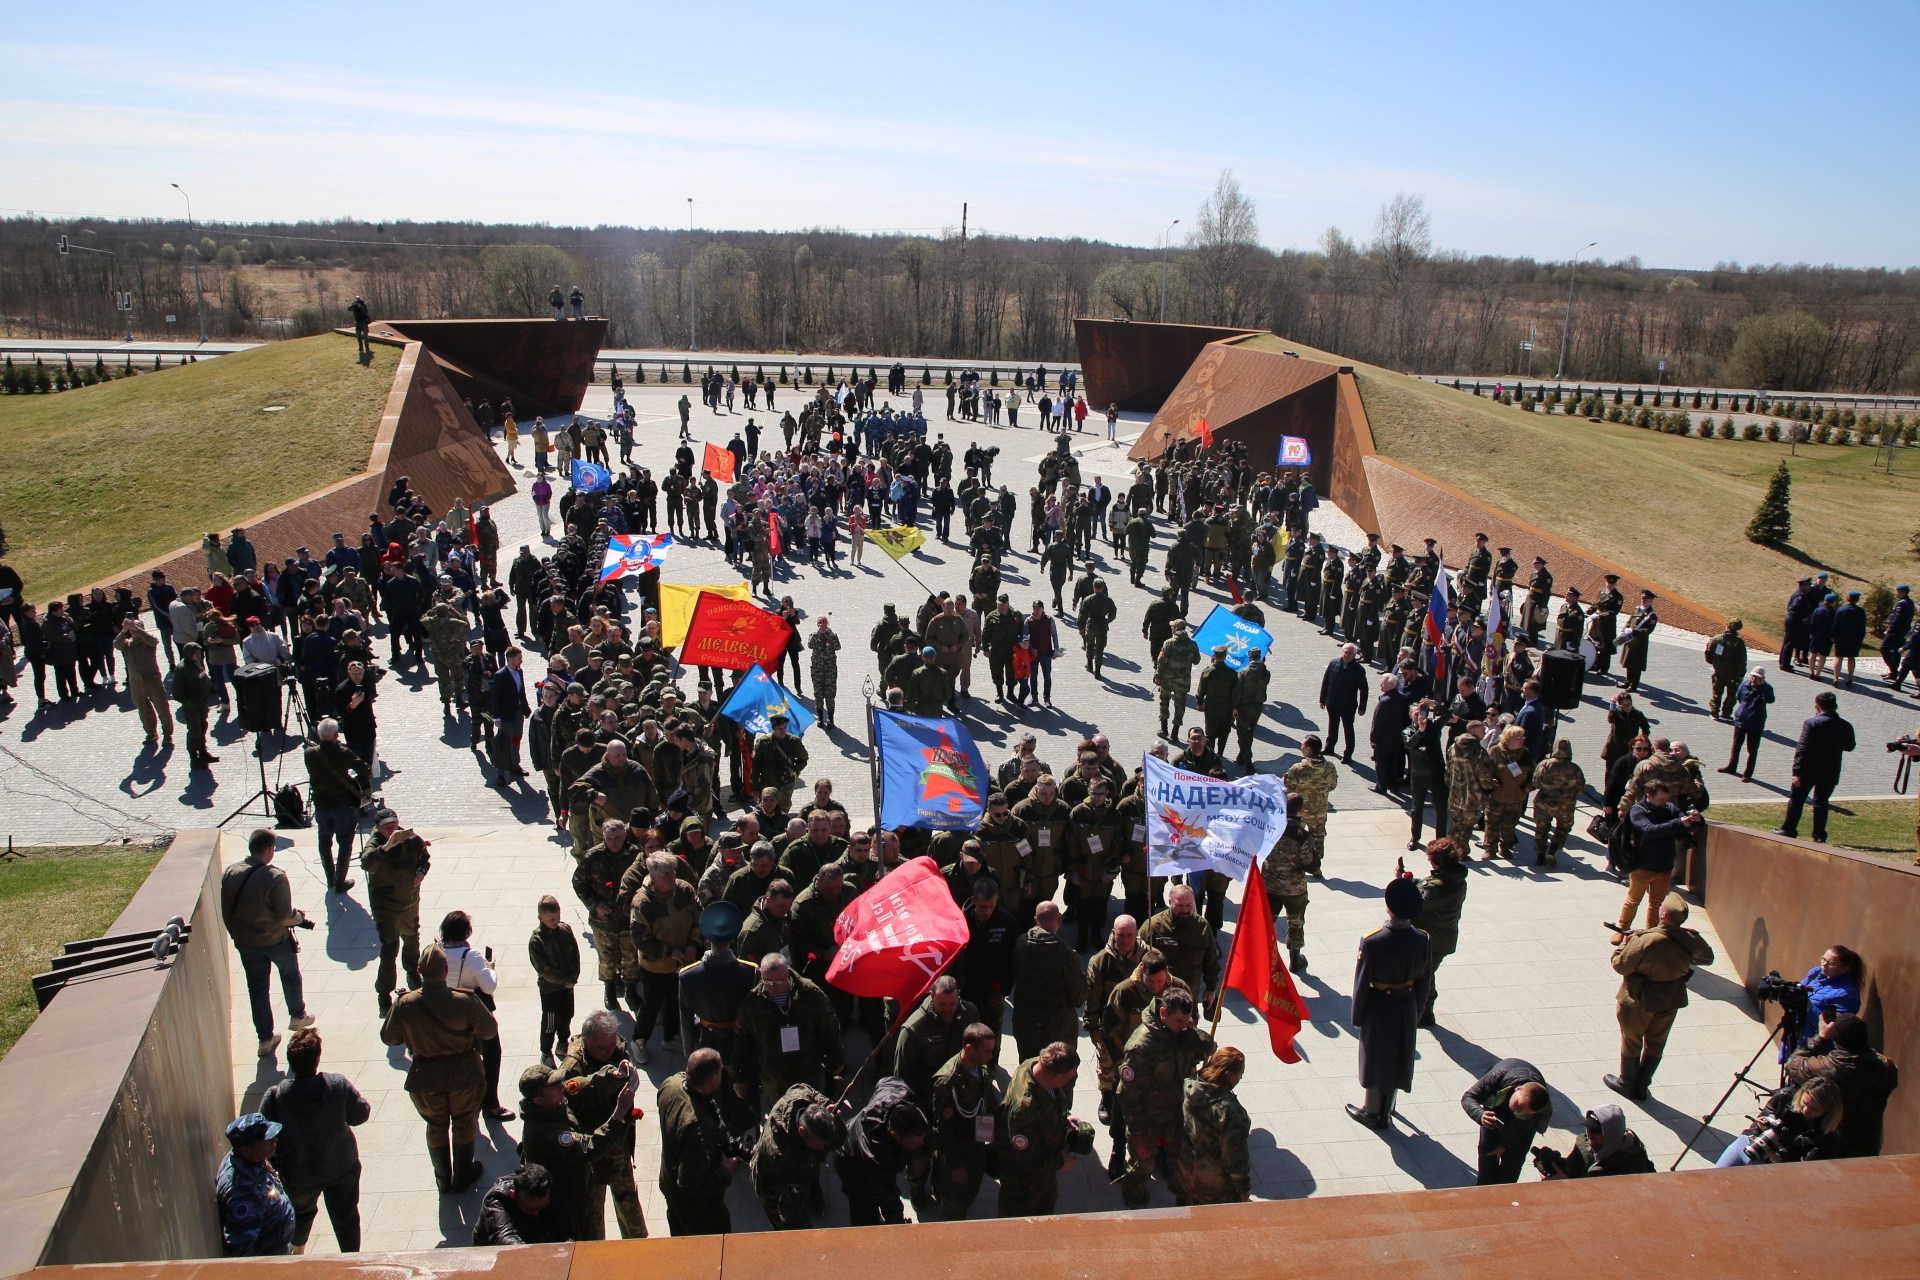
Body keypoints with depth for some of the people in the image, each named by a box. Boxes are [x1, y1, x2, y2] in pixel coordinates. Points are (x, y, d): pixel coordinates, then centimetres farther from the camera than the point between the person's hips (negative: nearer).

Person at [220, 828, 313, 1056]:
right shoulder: (274, 877, -28)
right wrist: (299, 916, -3)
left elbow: (225, 911, 1)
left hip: (245, 942, 4)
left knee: (256, 988, 16)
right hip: (275, 940, -4)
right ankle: (297, 1016, 41)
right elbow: (285, 916, -24)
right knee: (290, 975, 24)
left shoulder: (229, 873, -11)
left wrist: (236, 934, 15)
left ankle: (265, 1038, 24)